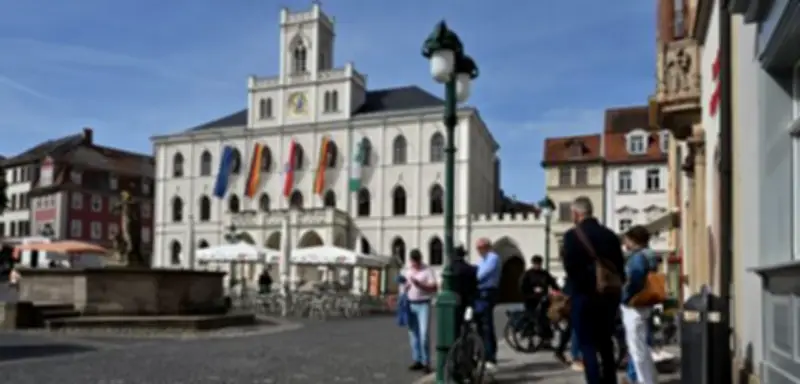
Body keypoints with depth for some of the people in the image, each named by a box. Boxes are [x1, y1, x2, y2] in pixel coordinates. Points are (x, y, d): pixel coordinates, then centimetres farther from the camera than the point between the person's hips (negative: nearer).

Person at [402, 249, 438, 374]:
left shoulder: (427, 271, -2)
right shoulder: (407, 272, 15)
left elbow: (433, 288, -9)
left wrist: (419, 284, -19)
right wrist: (405, 286, 0)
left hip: (423, 305, -6)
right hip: (410, 304, 6)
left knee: (424, 334, -12)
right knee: (413, 334, 7)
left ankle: (426, 363, -7)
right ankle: (417, 360, 14)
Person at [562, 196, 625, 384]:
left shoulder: (572, 235, -9)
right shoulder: (610, 234, 6)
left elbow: (570, 267, -17)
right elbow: (620, 266, 6)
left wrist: (580, 284, -1)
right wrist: (614, 288, 13)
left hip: (584, 295, -5)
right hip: (609, 295, 5)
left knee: (587, 345, 1)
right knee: (606, 343, 17)